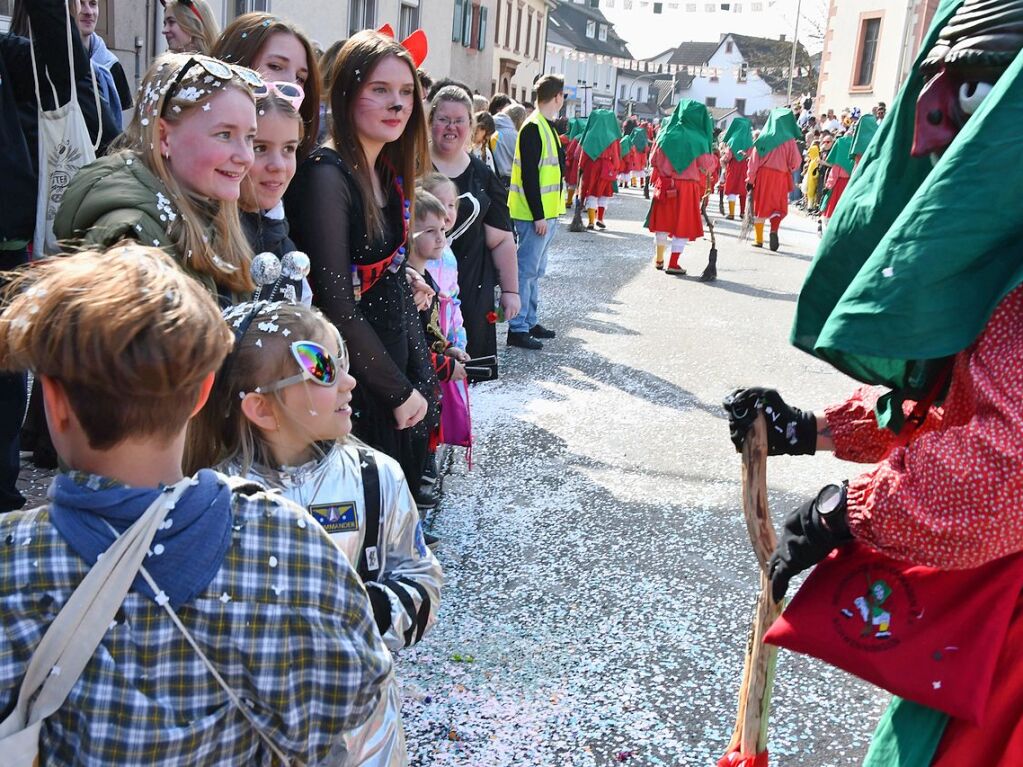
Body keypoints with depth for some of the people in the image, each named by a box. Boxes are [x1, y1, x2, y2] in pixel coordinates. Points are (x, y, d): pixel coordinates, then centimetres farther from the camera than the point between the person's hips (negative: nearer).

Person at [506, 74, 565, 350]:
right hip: (535, 215, -10)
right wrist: (538, 215, -22)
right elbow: (529, 175, -20)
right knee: (527, 270, -6)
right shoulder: (533, 128, -14)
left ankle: (530, 321, 24)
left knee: (536, 270, 15)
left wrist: (551, 212, 17)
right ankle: (517, 329, -2)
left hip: (547, 213, 10)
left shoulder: (547, 126, 16)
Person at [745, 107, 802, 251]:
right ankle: (774, 229, -16)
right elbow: (796, 163, -2)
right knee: (778, 207, 11)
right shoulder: (788, 140, -3)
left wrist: (750, 179, 1)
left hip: (763, 175, 1)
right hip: (780, 177, -1)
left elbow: (754, 159, -2)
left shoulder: (764, 137, 0)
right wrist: (789, 167, 19)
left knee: (761, 207, 9)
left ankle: (759, 240, 10)